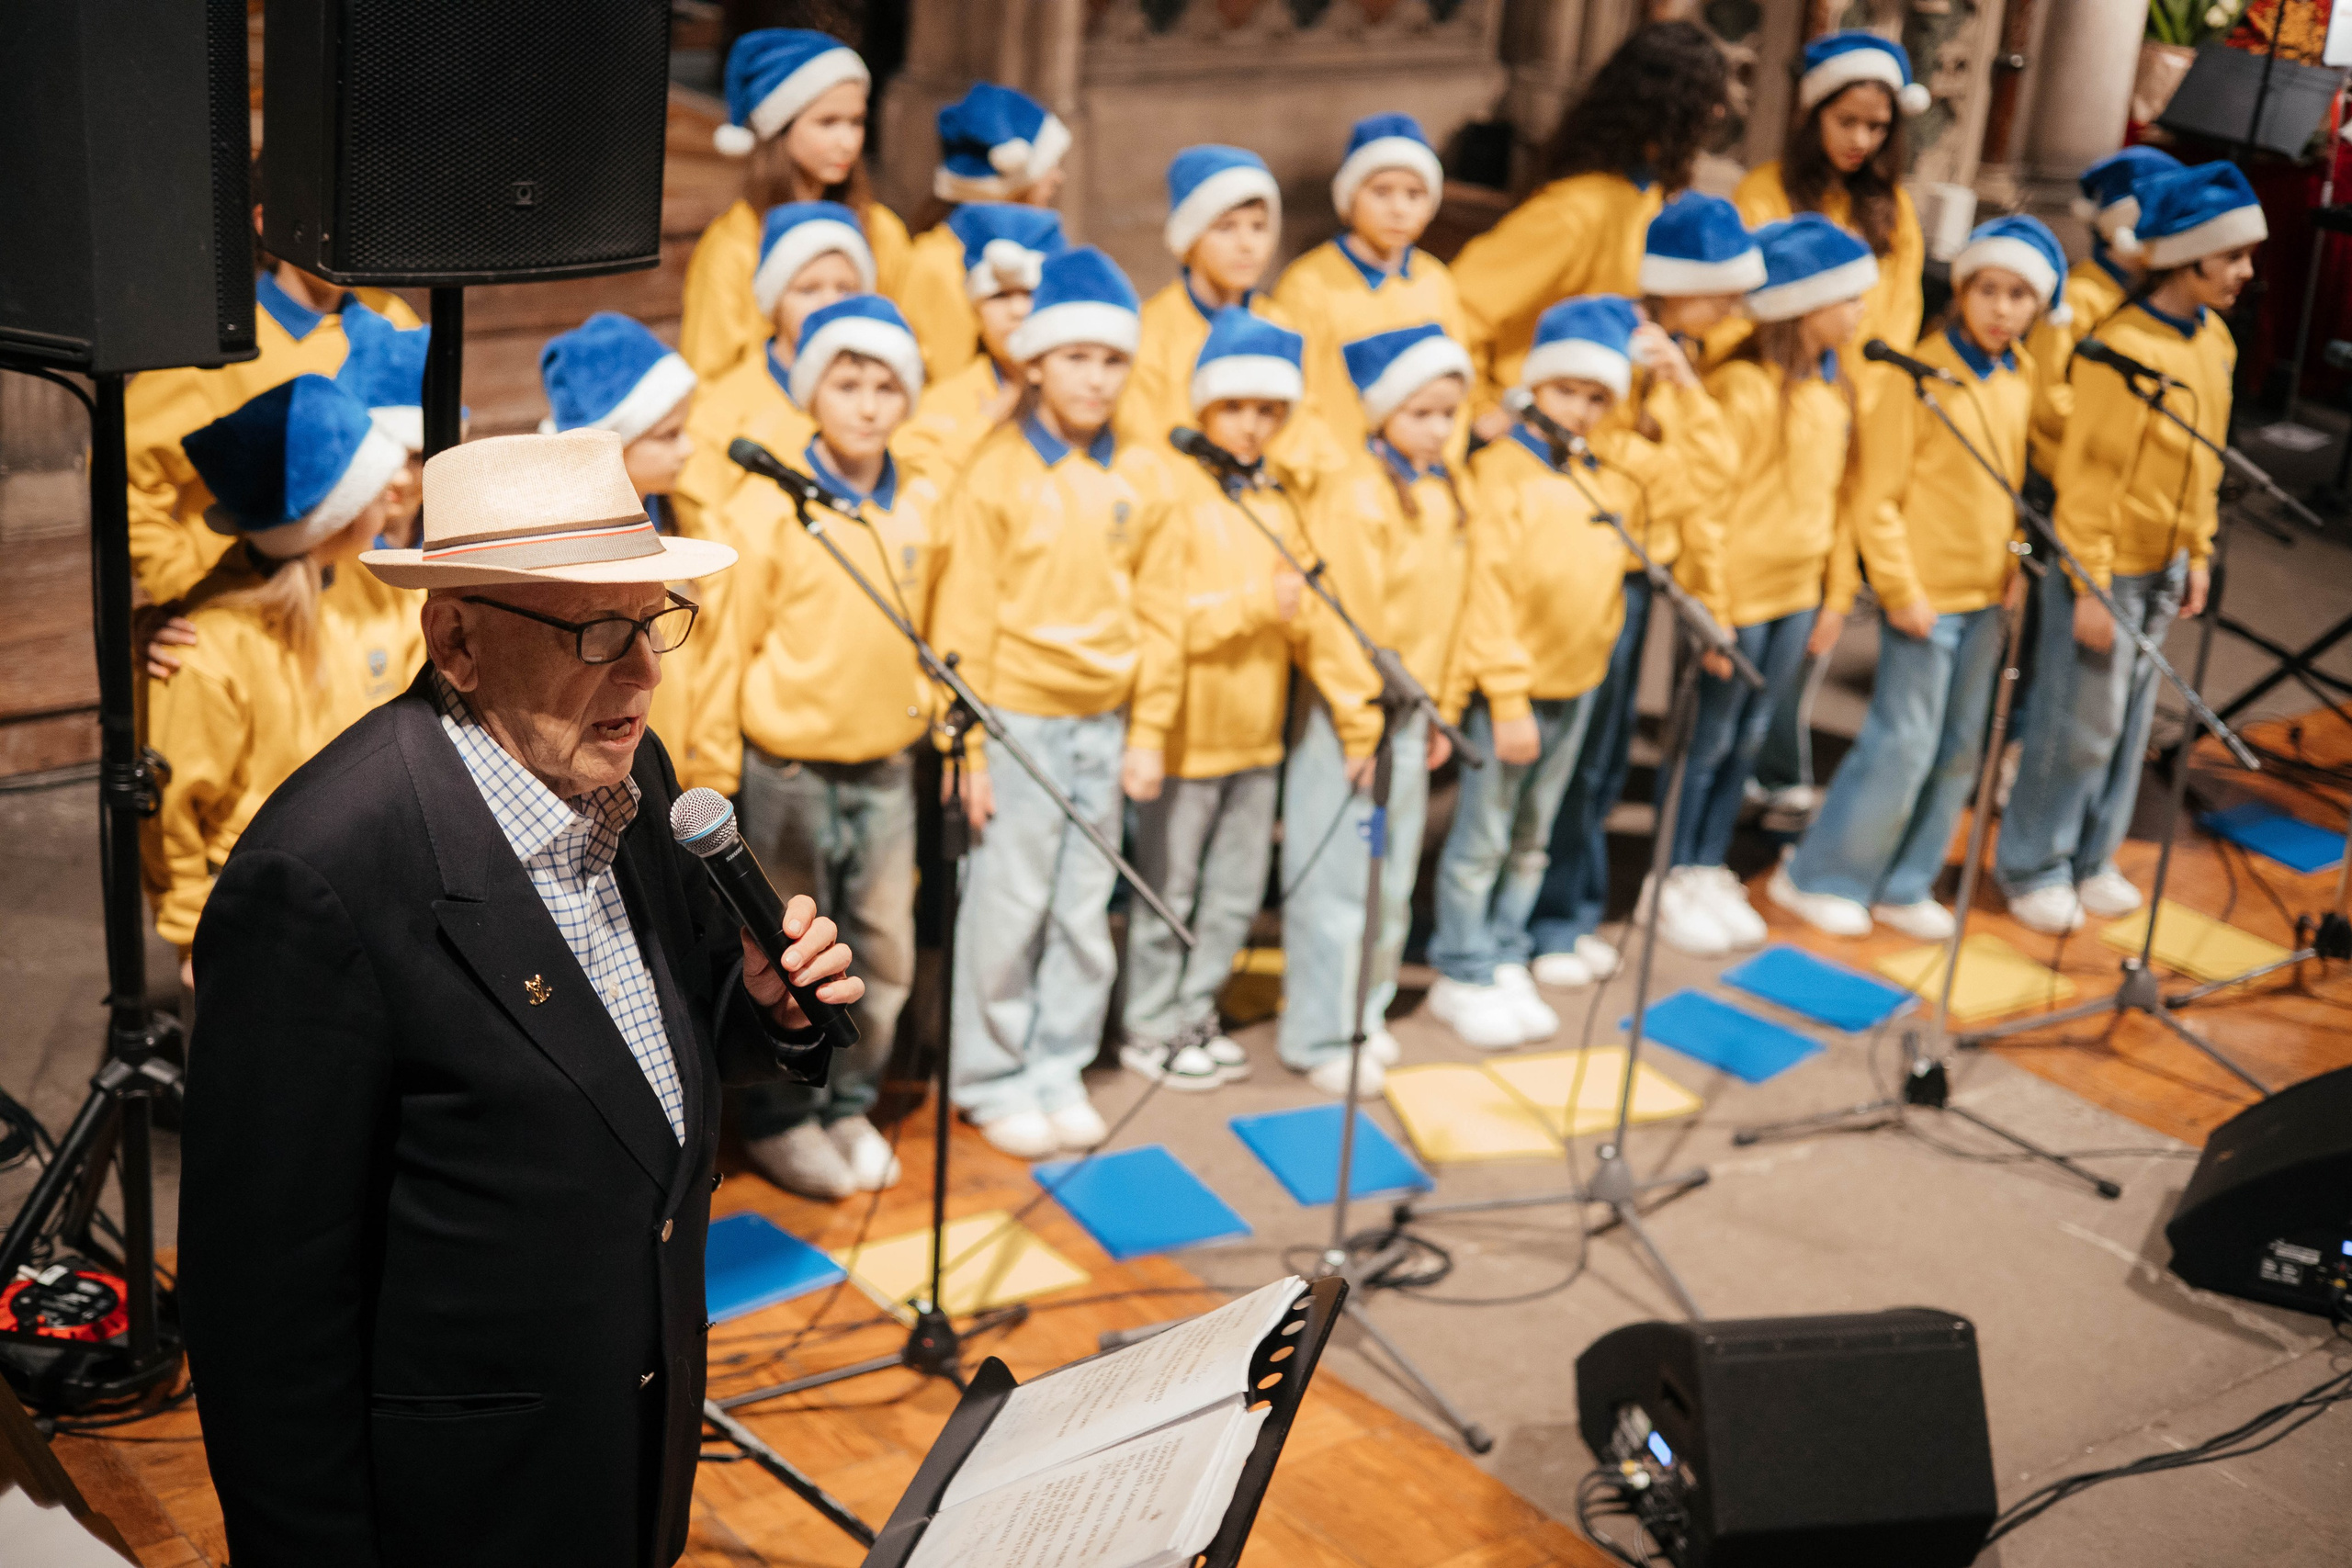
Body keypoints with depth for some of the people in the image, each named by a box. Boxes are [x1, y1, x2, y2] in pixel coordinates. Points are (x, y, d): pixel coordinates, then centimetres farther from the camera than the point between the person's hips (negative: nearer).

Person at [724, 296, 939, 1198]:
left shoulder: (920, 507, 5)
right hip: (788, 770, -4)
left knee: (885, 953, 8)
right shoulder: (768, 504, -9)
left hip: (886, 765, 4)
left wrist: (929, 711, 14)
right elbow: (727, 643, -5)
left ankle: (849, 1105, 27)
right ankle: (777, 1121, 22)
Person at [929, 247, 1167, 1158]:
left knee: (1084, 910, 10)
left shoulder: (1132, 477, 7)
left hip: (1103, 722, 5)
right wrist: (971, 747, -9)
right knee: (1008, 907, 1)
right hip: (1021, 717, -5)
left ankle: (1060, 1070, 23)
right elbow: (964, 616, -7)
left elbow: (1149, 603, 11)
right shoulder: (1000, 472, -7)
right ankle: (993, 1082, 16)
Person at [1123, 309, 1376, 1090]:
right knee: (1168, 888, 5)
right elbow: (1161, 614, -18)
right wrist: (1254, 602, -24)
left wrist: (1361, 714, 5)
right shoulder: (1170, 493, -10)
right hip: (1186, 732, -6)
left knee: (1237, 893, 14)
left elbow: (1313, 615, 8)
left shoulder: (1277, 504, 9)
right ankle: (1152, 1029, 19)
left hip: (1256, 733, 6)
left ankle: (1196, 1013, 29)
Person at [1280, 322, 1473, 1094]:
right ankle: (1321, 1036, 10)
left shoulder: (1452, 491, 9)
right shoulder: (1355, 491, -15)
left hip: (1411, 706, 8)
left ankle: (1365, 1012, 30)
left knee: (1394, 876, 16)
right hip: (1347, 708, -8)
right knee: (1338, 876, -1)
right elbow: (1346, 614, -17)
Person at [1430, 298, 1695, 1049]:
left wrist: (1683, 385, 2)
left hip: (1575, 683, 6)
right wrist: (1508, 700, -18)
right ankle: (1462, 976, 14)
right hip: (1506, 688, -6)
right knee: (1482, 838, 2)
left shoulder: (1617, 470, 6)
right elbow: (1487, 590, -16)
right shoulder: (1503, 468, -13)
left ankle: (1505, 962, 27)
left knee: (1532, 839, 16)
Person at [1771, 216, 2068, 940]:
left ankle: (1905, 886, 24)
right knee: (1903, 740, -5)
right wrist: (1900, 590, -15)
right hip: (1925, 593, -7)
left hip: (1987, 592, 7)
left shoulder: (2022, 377, 6)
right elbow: (1877, 494, -15)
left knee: (1961, 746, 11)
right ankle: (1819, 878, 10)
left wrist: (2013, 562, 8)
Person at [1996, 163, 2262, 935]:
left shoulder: (2215, 341, 4)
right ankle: (2033, 867, 17)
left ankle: (2093, 860, 29)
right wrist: (2092, 588, -18)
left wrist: (2199, 555, 12)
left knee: (2129, 720, 15)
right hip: (2108, 564, -7)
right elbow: (2088, 474, -19)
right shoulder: (2123, 348, -21)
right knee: (2080, 725, 1)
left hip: (2165, 566, 8)